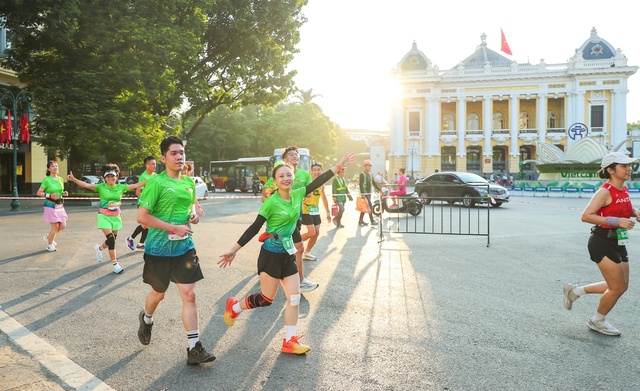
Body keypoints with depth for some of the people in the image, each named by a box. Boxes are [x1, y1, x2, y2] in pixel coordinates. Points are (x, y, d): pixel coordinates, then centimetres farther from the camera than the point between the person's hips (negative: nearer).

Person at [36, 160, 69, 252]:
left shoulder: (60, 179, 9)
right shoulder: (46, 180, -9)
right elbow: (39, 193, -8)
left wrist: (64, 193, 1)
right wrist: (50, 195, -21)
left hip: (60, 206, 6)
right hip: (51, 206, -6)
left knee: (63, 226, 6)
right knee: (55, 226, -5)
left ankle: (48, 237, 32)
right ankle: (49, 245, 16)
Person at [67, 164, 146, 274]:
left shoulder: (121, 187, 0)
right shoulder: (101, 187, -7)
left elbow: (136, 185, -3)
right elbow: (86, 185, -17)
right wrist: (73, 179, -32)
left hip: (115, 216, 4)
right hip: (104, 216, -4)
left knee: (113, 239, 12)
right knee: (111, 239, -11)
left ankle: (99, 248, 46)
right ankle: (115, 264, -1)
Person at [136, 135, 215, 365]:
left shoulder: (189, 182, 6)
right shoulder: (156, 182, -13)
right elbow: (142, 217, -17)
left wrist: (194, 215, 1)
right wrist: (174, 228, -21)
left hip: (184, 247, 4)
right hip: (159, 248, -4)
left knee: (189, 295, -3)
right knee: (158, 294, 16)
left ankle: (194, 348, 2)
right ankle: (146, 319, 50)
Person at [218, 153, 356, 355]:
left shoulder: (298, 194, 0)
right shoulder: (271, 203, -17)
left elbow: (318, 181, 3)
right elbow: (254, 228, -14)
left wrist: (339, 166, 0)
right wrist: (234, 250, -14)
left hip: (288, 254, 6)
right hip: (271, 254, -6)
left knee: (294, 298, 5)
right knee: (266, 299, 4)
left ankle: (290, 341, 16)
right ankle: (234, 307, 30)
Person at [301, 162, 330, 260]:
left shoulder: (321, 184, 8)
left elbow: (324, 198, 17)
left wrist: (328, 212, 18)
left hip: (316, 211, 7)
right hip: (306, 211, -7)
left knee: (317, 233, 5)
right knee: (312, 233, -13)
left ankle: (306, 253, 18)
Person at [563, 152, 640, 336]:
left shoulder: (624, 190, 7)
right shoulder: (605, 192, -18)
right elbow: (586, 216, -24)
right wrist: (617, 221, -27)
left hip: (618, 243, 9)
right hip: (602, 243, -9)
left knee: (621, 286, 13)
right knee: (617, 288, -2)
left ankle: (575, 291, 27)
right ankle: (598, 322, 22)